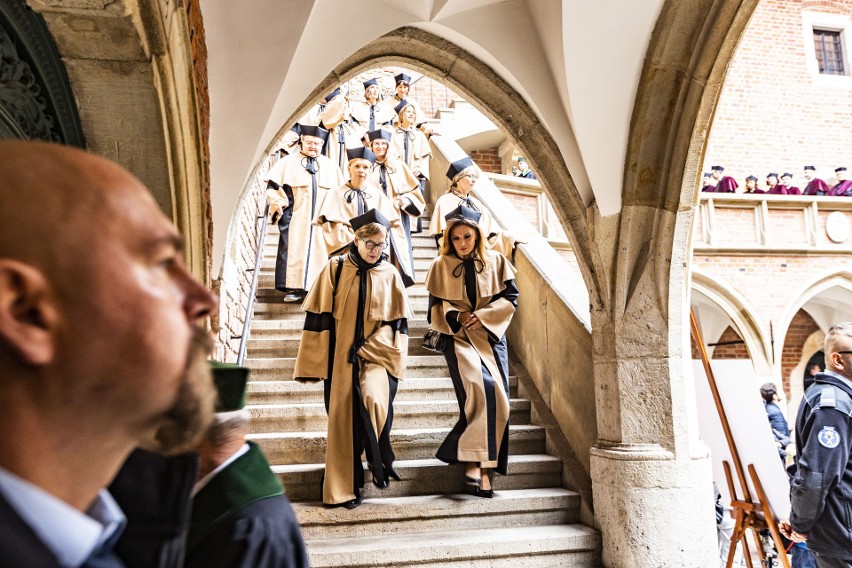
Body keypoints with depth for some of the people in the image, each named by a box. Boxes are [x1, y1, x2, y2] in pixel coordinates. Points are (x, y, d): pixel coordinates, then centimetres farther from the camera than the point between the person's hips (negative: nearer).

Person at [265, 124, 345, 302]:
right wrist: (280, 204, -10)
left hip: (322, 220, 2)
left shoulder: (330, 165, 15)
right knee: (293, 252, -4)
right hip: (295, 219, -2)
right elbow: (272, 186, 3)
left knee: (321, 252, 1)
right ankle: (293, 288, 2)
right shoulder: (288, 162, 7)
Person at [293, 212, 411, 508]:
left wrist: (366, 349, -8)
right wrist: (314, 364, -2)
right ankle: (344, 486, 19)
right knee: (342, 417, 3)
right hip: (340, 357, 0)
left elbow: (397, 322, 3)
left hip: (376, 355, 0)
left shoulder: (390, 274, 1)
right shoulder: (335, 269, -2)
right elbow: (318, 317, -1)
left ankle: (378, 461, 3)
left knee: (374, 400, -23)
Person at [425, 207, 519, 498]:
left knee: (498, 397, -5)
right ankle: (476, 461, -20)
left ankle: (483, 463, 6)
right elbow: (435, 306, 7)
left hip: (491, 335, 3)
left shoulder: (495, 261, 8)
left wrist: (482, 316, -10)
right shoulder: (441, 265, 6)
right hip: (459, 335, -2)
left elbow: (510, 297, 4)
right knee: (480, 387, -25)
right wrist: (458, 316, -12)